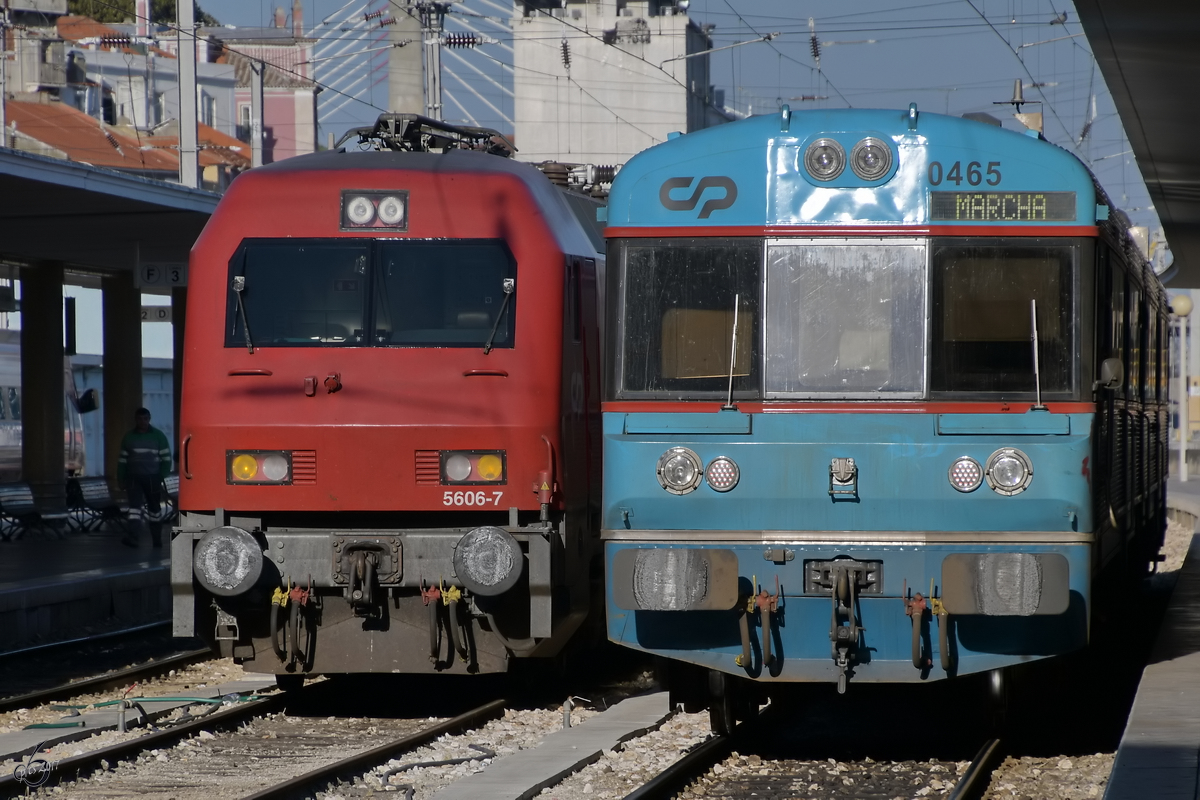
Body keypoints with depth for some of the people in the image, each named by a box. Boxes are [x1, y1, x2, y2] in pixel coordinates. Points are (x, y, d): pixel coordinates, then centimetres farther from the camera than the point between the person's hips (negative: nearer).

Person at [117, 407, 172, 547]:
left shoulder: (158, 436, 1)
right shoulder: (128, 437, 7)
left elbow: (166, 458, 0)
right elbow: (122, 460, 10)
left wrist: (163, 477, -9)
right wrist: (121, 479, 5)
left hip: (152, 478, -1)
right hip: (134, 478, 1)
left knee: (154, 508, 7)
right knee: (134, 506, -13)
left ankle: (157, 539, 16)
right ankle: (132, 536, -24)